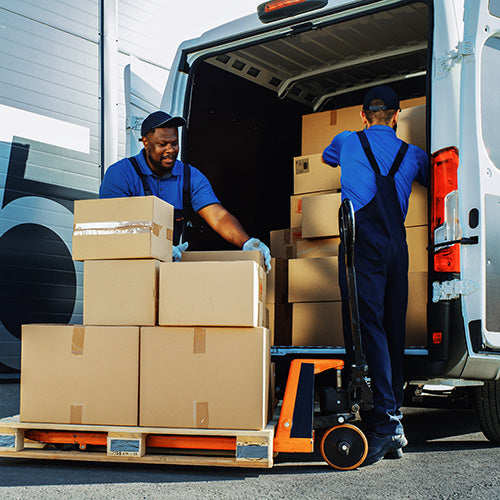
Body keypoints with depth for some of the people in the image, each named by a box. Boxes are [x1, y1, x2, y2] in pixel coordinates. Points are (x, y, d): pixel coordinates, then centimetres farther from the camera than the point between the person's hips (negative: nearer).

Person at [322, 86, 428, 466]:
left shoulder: (347, 142, 16)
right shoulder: (413, 155, 19)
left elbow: (327, 157, 39)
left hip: (363, 242, -4)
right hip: (397, 245, 4)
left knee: (366, 327, -12)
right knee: (393, 331, 8)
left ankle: (383, 422, -23)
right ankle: (394, 424, 13)